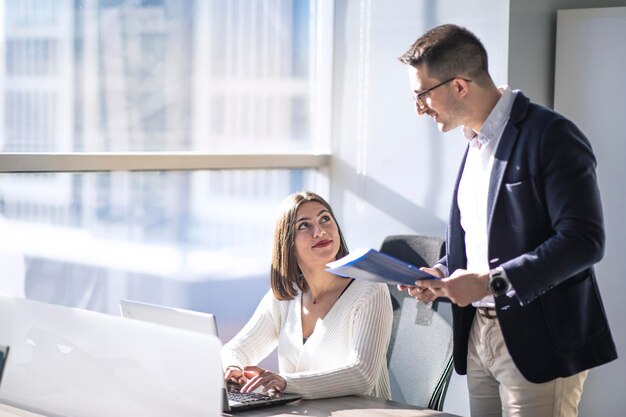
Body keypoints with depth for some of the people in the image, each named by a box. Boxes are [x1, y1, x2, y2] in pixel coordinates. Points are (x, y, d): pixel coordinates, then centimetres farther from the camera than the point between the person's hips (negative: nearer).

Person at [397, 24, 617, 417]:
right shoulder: (476, 143, 14)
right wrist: (441, 275, 4)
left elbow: (584, 240, -20)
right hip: (479, 335, 8)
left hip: (538, 341, -8)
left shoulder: (550, 135, -13)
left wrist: (490, 281, -22)